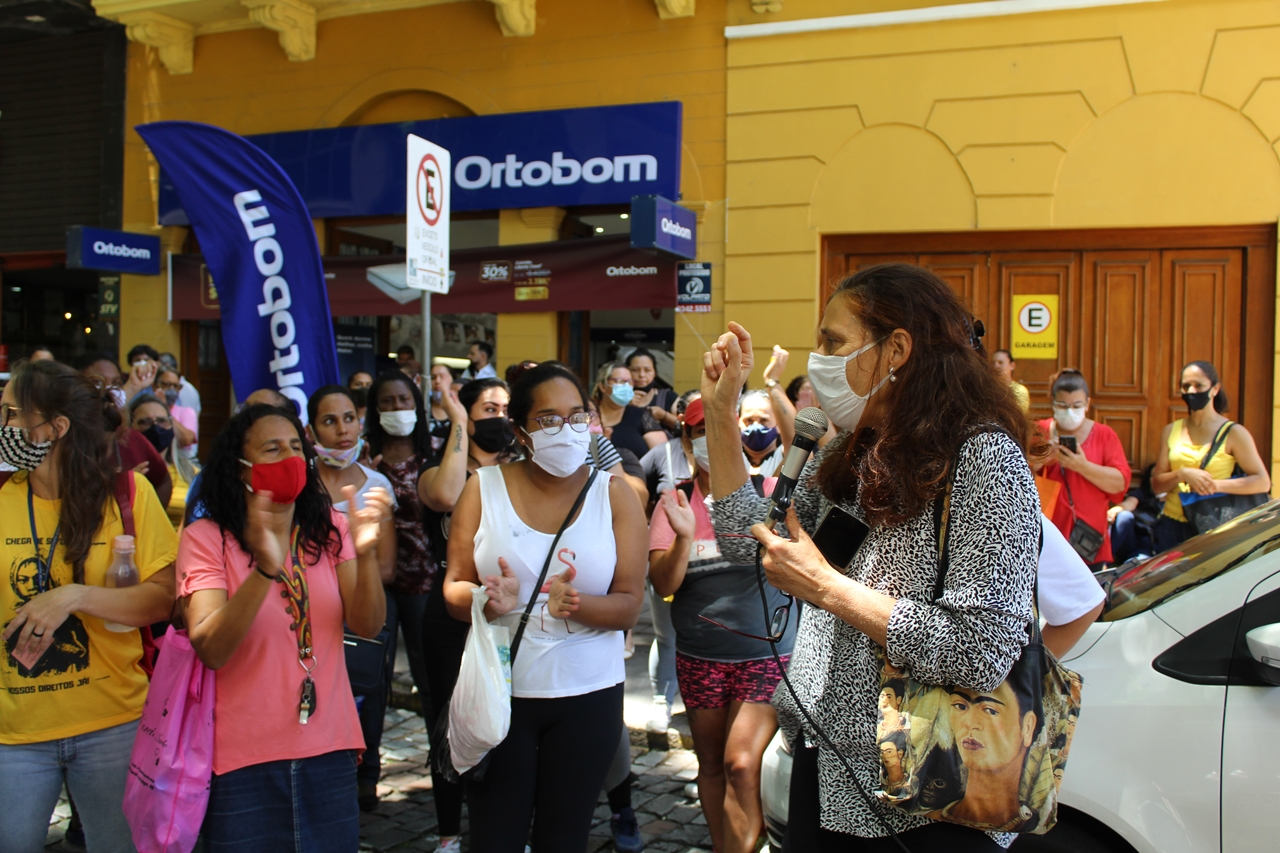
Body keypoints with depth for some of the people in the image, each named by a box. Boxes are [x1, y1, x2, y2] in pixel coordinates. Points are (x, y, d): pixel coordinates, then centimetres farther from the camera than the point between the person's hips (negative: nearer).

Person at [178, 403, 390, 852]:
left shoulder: (329, 529, 3)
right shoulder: (205, 538, -8)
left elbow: (368, 626, -7)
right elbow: (210, 650, -19)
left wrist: (365, 553, -25)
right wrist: (265, 570, -33)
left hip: (329, 753, 3)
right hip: (243, 763, -3)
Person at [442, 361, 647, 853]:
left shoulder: (615, 496, -2)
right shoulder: (484, 488, -1)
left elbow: (629, 606, -7)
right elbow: (454, 590, -2)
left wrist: (574, 603, -27)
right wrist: (491, 601, -24)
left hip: (588, 696, 0)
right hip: (499, 692, 0)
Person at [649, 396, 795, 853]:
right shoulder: (675, 502, 1)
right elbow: (663, 584, -6)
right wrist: (684, 537, -25)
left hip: (766, 652, -3)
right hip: (700, 657, 3)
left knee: (742, 764, -12)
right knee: (712, 765, 14)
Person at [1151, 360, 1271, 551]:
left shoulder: (1233, 433, -1)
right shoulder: (1172, 431, 10)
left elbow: (1262, 482, -8)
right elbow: (1156, 485, 6)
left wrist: (1215, 485, -20)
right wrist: (1182, 474, -14)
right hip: (1171, 525, 3)